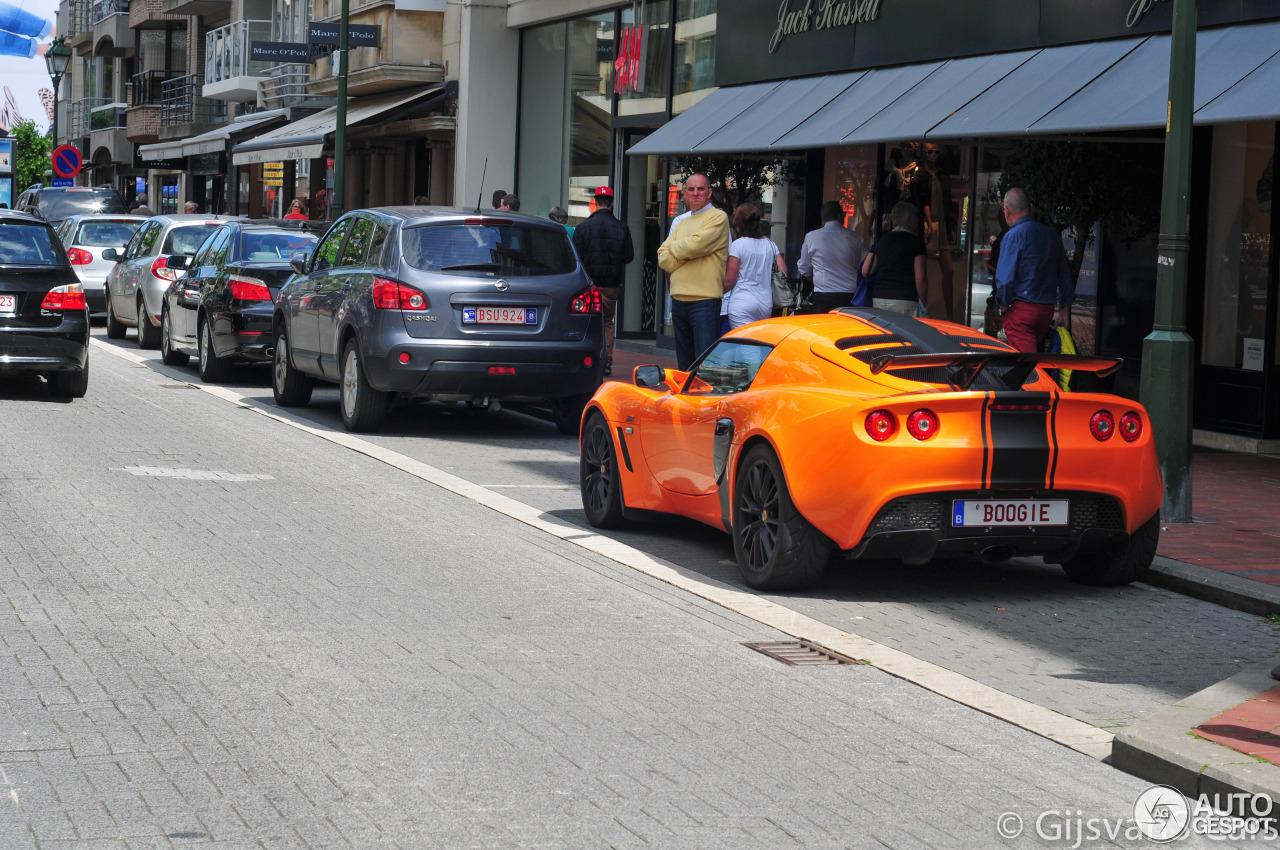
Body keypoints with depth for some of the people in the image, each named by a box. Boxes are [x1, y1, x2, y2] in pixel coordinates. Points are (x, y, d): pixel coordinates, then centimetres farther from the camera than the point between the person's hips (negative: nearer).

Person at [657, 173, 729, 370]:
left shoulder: (718, 217, -2)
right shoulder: (679, 221, 18)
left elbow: (696, 244, -17)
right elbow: (663, 257, 9)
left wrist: (674, 247, 2)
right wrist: (685, 255, -9)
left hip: (704, 300, -7)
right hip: (679, 300, 7)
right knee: (684, 364, 12)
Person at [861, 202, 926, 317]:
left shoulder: (882, 240, 13)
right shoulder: (916, 242, -1)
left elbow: (865, 271, 12)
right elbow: (920, 278, -7)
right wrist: (922, 305, 0)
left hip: (879, 300, 5)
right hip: (906, 301, -5)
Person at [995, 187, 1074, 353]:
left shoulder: (1012, 237, -11)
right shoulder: (1052, 235, 11)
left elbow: (1005, 279, -15)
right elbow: (1065, 276, 16)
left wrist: (1003, 307, -1)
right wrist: (1064, 310, 22)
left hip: (1020, 310, -7)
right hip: (1047, 310, 7)